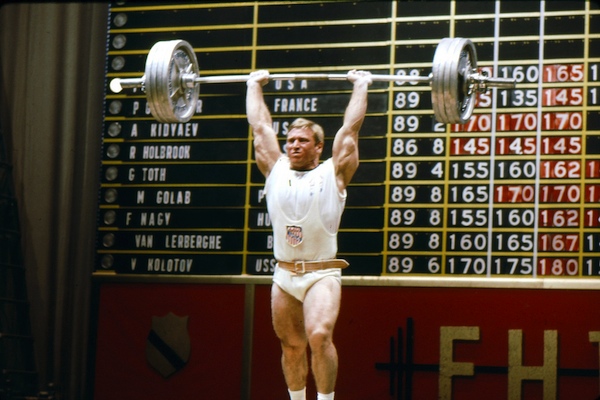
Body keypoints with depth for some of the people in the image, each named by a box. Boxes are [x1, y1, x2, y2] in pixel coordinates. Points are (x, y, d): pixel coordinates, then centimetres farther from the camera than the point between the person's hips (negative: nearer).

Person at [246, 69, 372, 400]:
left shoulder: (332, 174, 3)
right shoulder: (276, 171, 11)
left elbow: (350, 128, 5)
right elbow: (260, 126, 18)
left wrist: (361, 86, 12)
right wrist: (254, 85, 25)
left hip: (321, 274, -4)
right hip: (284, 275, 4)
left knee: (319, 337, -21)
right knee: (291, 346, 10)